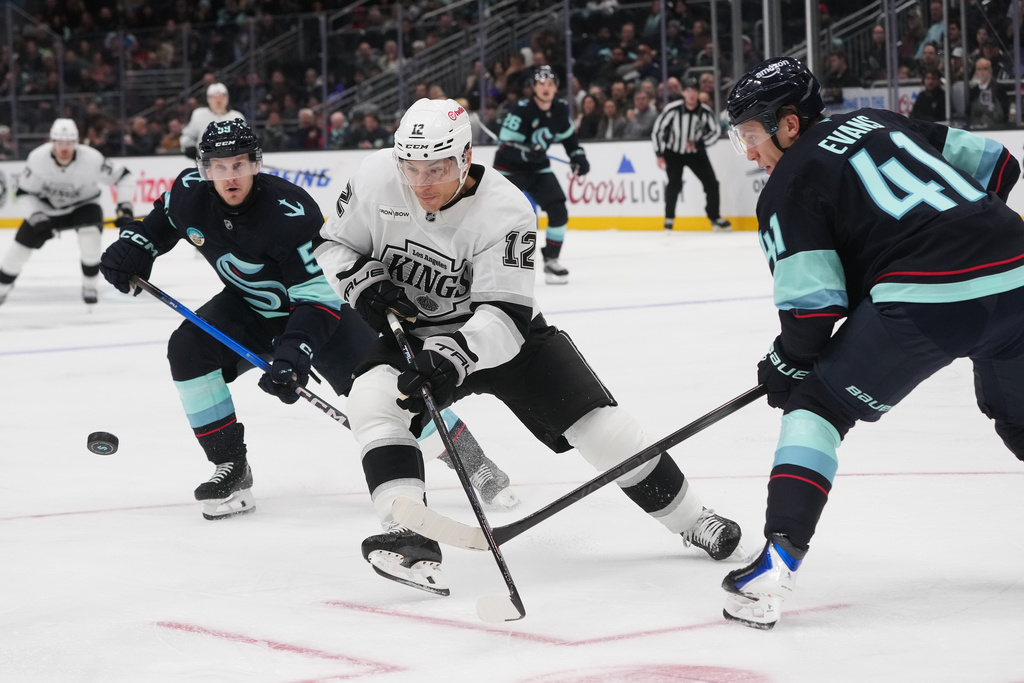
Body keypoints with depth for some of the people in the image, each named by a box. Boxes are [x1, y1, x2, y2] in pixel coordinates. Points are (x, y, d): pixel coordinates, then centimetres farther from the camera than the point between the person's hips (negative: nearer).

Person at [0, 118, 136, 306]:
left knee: (91, 233, -31)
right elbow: (24, 191, -13)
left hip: (83, 204, -2)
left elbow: (124, 177, -22)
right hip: (47, 206, 2)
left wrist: (125, 206, -30)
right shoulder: (37, 159, -27)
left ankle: (90, 285, -10)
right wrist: (35, 214, -26)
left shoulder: (91, 159, -32)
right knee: (22, 243, -3)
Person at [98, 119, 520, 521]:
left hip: (325, 304, -5)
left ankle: (472, 462, -3)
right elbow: (160, 222, 10)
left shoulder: (289, 212, -34)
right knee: (187, 349, -17)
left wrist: (295, 350, -46)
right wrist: (132, 248, -8)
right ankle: (231, 468, -7)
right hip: (250, 307, 5)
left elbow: (320, 295, -34)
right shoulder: (190, 193, -16)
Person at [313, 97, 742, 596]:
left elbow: (505, 314, -33)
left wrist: (453, 357, -50)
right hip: (411, 333, 2)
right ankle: (408, 538, -33)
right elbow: (333, 244, 0)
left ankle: (690, 518, 9)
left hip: (500, 333, -2)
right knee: (374, 399, -29)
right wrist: (364, 283, -22)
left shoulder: (505, 210, -27)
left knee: (595, 422, -9)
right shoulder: (375, 181, -17)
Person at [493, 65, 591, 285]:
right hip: (509, 168, -6)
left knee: (559, 212, -6)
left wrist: (578, 155, 0)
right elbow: (506, 147, -26)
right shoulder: (522, 110, -24)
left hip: (538, 168, 6)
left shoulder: (560, 109, -5)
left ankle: (551, 260, 8)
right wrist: (526, 152, -44)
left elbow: (568, 135, 15)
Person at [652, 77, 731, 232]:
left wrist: (698, 143, -15)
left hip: (695, 153, 2)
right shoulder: (672, 109, -20)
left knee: (711, 182, -3)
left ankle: (714, 217, 15)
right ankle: (669, 218, -2)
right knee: (674, 183, -18)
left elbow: (715, 131, -2)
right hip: (673, 153, -2)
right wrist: (660, 155, -12)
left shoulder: (706, 112, -14)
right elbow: (658, 130, -12)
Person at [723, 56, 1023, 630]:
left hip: (924, 300, -6)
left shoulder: (789, 185, 6)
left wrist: (786, 367, 16)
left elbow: (815, 304, -1)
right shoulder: (885, 124, 24)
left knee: (818, 404, 9)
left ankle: (778, 564, -3)